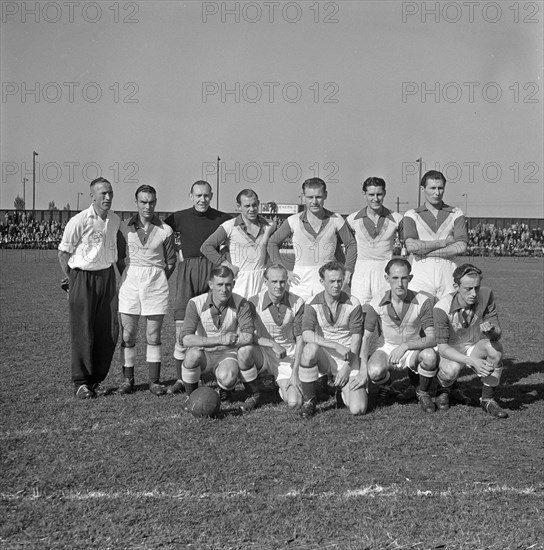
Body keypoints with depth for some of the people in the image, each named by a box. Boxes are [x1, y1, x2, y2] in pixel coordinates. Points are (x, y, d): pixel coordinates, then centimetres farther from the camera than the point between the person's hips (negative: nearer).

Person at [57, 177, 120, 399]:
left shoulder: (115, 220, 4)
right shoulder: (79, 221, -13)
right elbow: (63, 253, -5)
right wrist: (73, 280, -5)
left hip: (107, 276, 5)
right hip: (83, 277, -5)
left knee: (109, 331, 4)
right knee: (83, 331, -2)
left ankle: (97, 379, 17)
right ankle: (81, 382, 9)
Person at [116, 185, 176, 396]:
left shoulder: (165, 230, 1)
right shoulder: (125, 228, 4)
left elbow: (171, 261, 8)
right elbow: (119, 257, 12)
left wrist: (159, 280, 5)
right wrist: (128, 276, 6)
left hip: (156, 284, -1)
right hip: (130, 282, 1)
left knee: (154, 336, 3)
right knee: (128, 335, 2)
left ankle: (154, 380, 10)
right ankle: (128, 379, 11)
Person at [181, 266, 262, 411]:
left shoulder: (241, 304, -10)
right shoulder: (196, 303, -12)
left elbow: (248, 337, -21)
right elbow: (187, 339, -20)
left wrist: (212, 341, -16)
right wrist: (221, 340, -26)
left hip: (227, 354, -1)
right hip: (204, 353, 1)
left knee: (227, 378, -33)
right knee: (193, 354, -34)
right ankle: (191, 396, -7)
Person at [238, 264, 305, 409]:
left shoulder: (297, 303, -7)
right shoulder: (254, 302, -9)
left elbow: (300, 339, -3)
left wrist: (295, 372, -10)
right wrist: (272, 344, -21)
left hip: (287, 358, 1)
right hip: (262, 354, -1)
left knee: (294, 403, -18)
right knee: (244, 350, -36)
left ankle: (282, 384, 20)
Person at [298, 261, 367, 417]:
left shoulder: (353, 304, -5)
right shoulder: (312, 304, -5)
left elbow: (356, 339, -4)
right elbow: (306, 335, -19)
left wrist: (347, 367, -13)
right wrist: (336, 346, -29)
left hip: (348, 359, 0)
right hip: (323, 356, 0)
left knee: (358, 409, -16)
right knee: (310, 349, -37)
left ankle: (342, 389, 22)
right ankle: (309, 400, -16)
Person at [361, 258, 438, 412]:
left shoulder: (423, 301, -16)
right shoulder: (377, 303, -12)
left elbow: (432, 339, -19)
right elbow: (365, 337, -5)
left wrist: (405, 345, -31)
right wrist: (363, 365, -17)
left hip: (414, 349, -1)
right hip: (388, 348, 1)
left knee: (430, 356, -35)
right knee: (374, 371, -32)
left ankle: (423, 393, -2)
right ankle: (386, 387, 9)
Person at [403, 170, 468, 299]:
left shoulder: (456, 214, 12)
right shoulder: (411, 215, 9)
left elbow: (461, 247, -2)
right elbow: (411, 246, -8)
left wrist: (427, 252, -6)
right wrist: (444, 242, -5)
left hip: (448, 273, 1)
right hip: (420, 273, -1)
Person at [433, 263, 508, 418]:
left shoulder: (486, 295, -17)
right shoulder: (442, 308, -27)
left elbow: (497, 335, -14)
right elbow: (443, 348, -25)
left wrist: (491, 330, -40)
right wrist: (473, 361, -39)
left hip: (475, 348, 3)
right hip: (450, 352, -3)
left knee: (495, 348, -29)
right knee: (451, 369, -36)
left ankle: (487, 399, -12)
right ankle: (444, 389, 3)